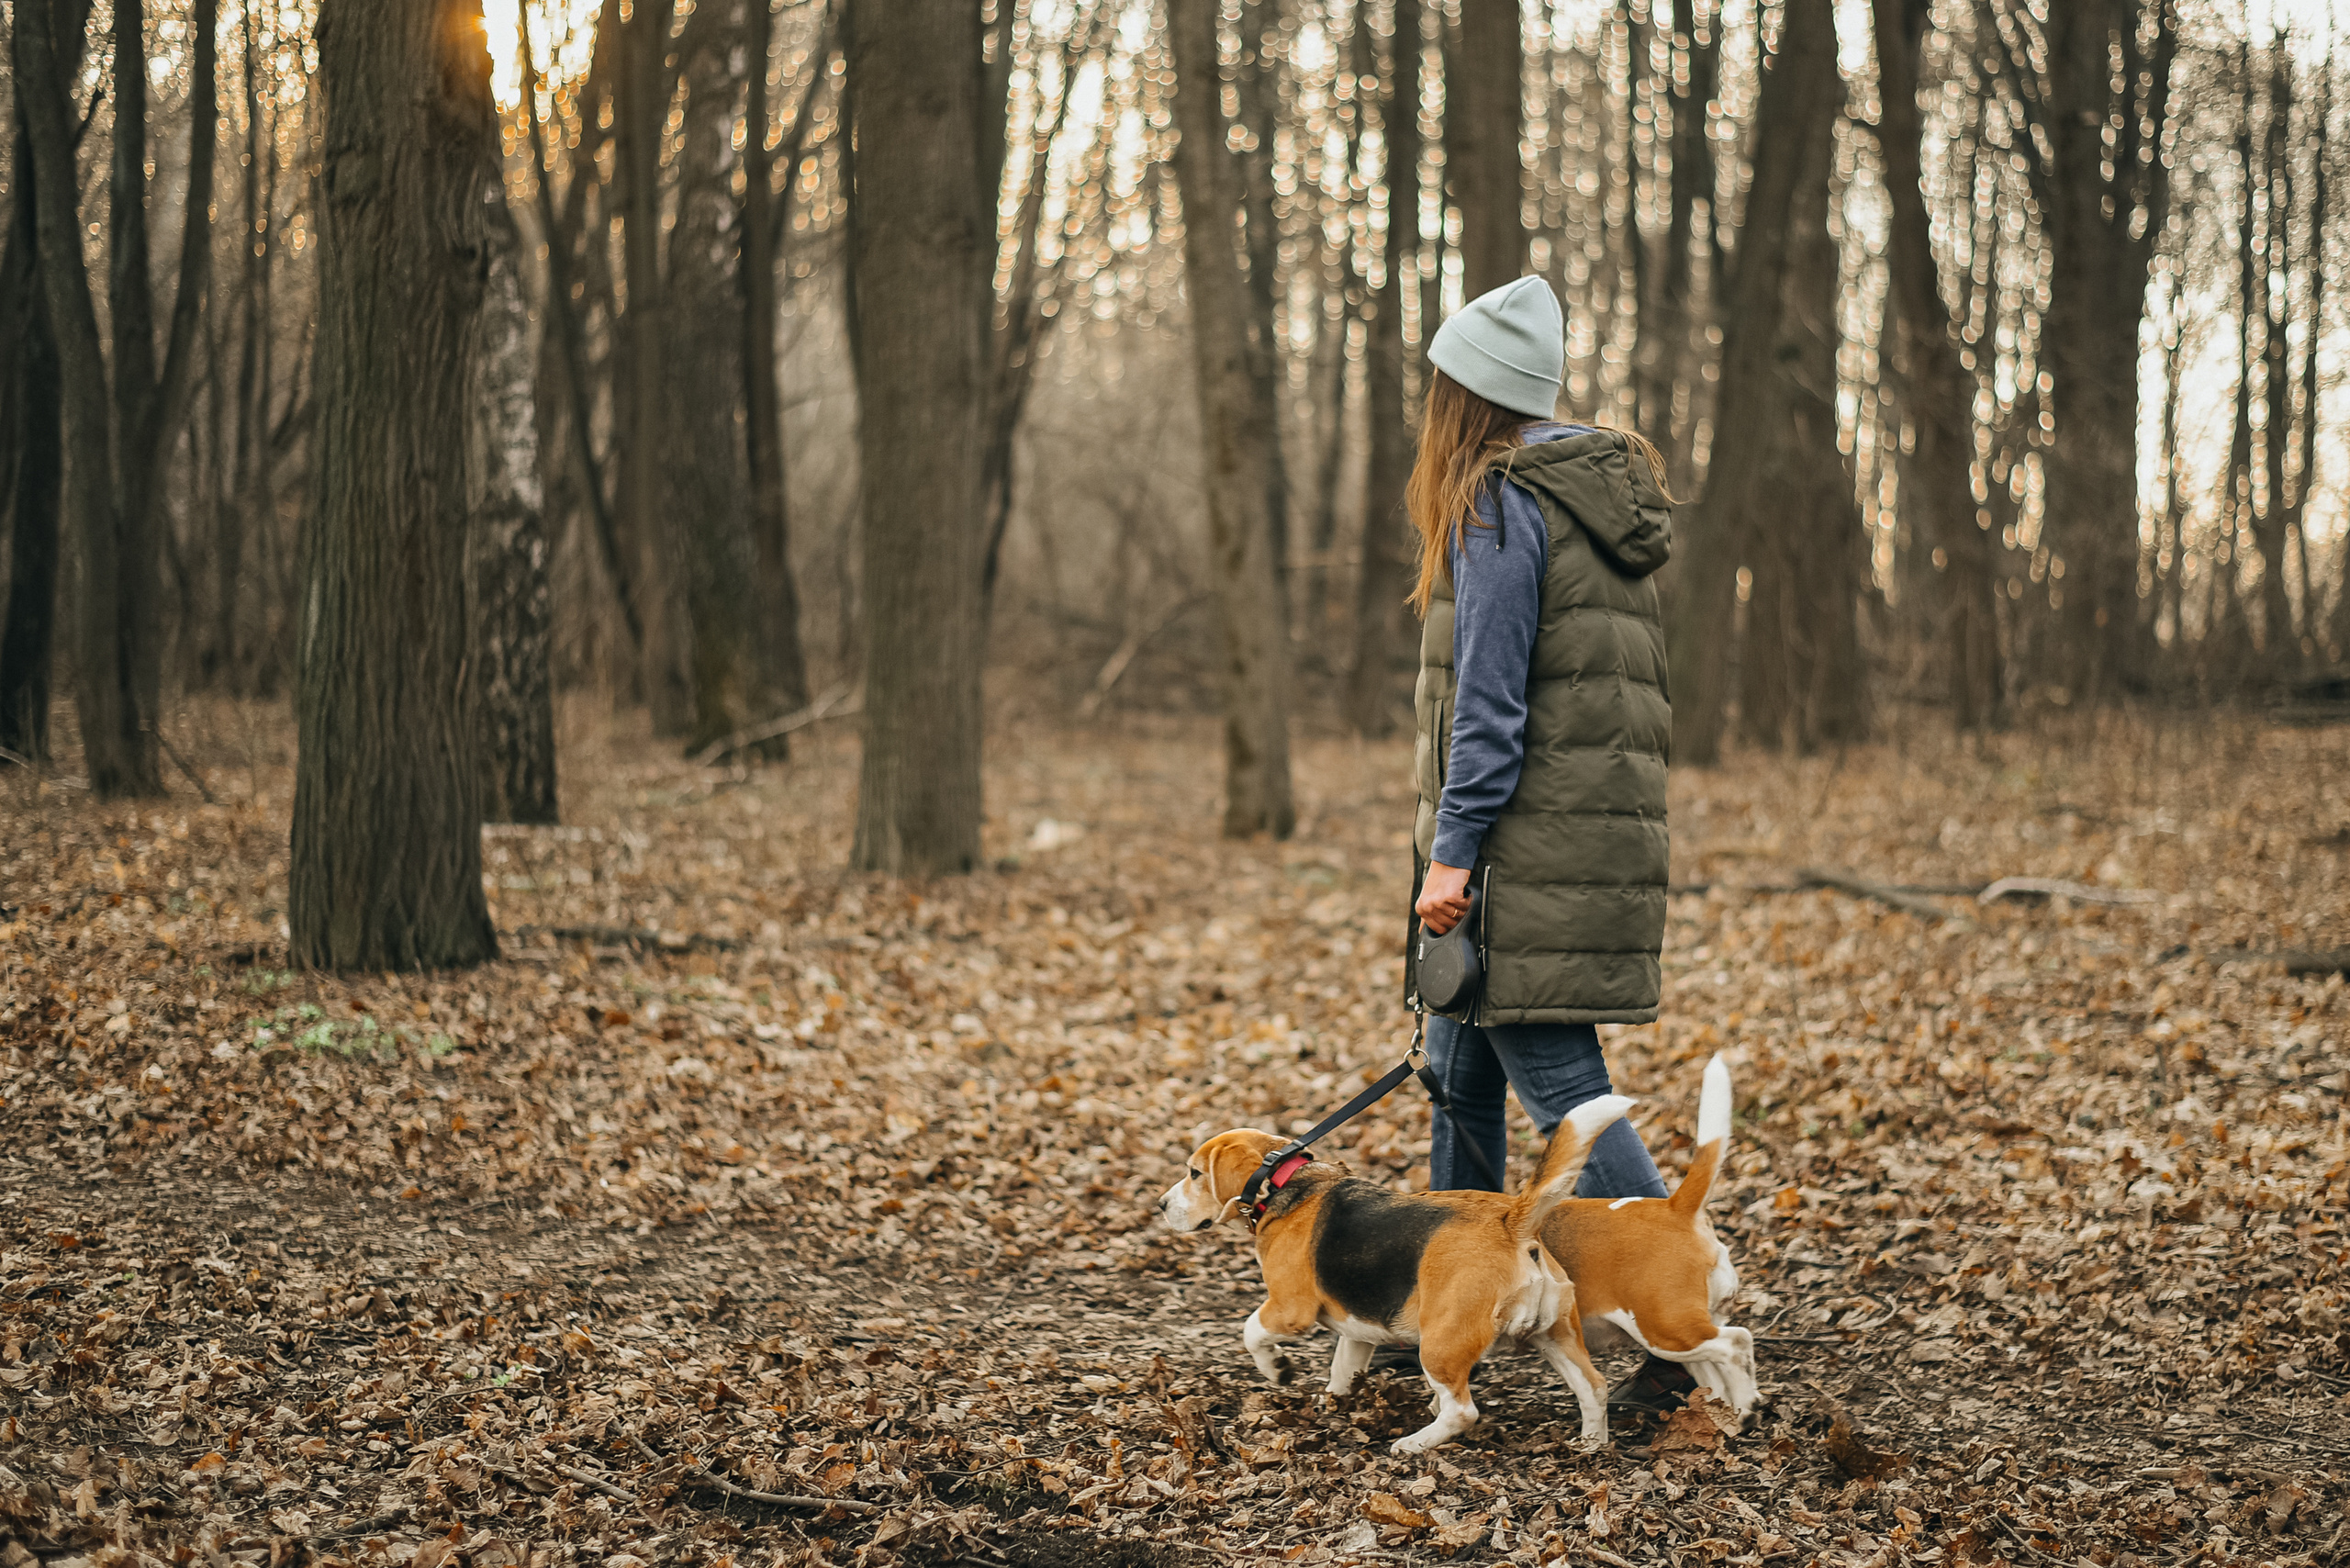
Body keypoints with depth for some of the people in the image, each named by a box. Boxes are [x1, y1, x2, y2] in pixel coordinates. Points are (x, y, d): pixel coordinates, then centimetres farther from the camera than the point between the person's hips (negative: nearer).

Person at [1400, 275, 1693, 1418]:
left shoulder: (1501, 507, -11)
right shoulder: (1601, 498, 16)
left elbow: (1491, 698, -17)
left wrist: (1453, 849, -16)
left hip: (1530, 840, -9)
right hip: (1611, 827, 9)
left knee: (1557, 1081, -9)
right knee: (1462, 1068, 16)